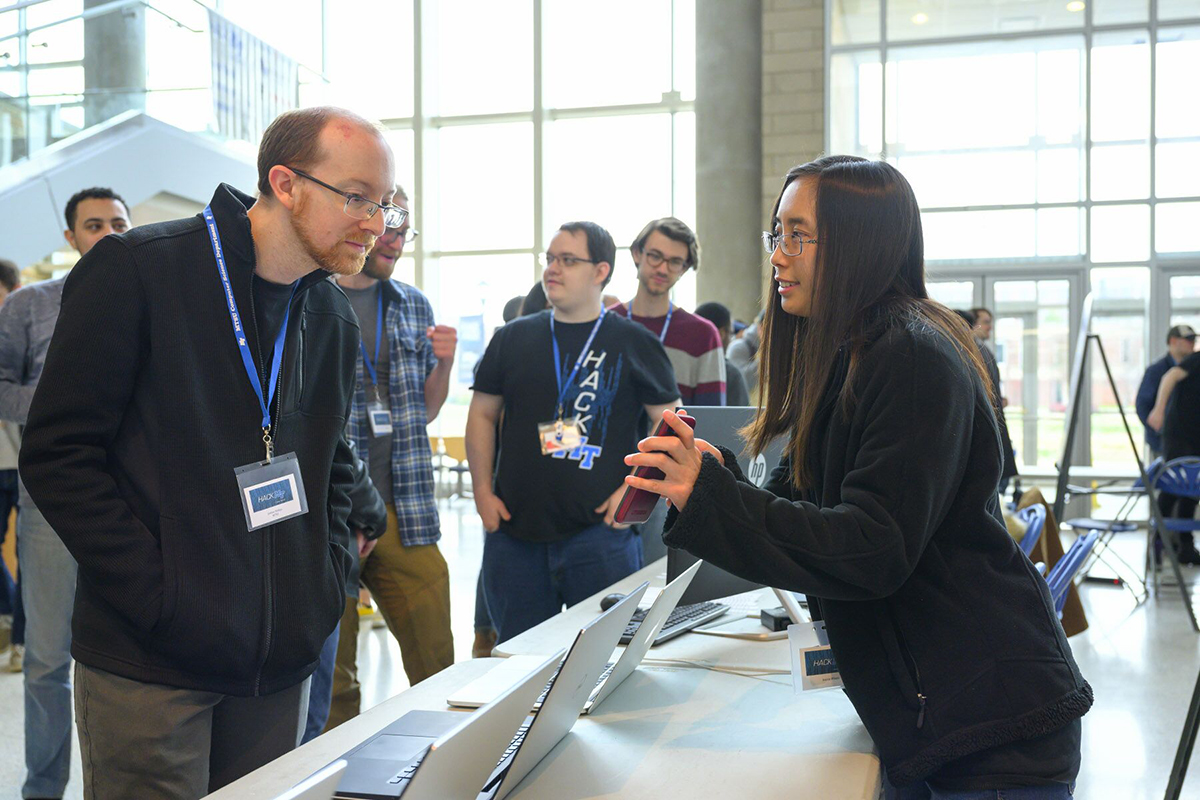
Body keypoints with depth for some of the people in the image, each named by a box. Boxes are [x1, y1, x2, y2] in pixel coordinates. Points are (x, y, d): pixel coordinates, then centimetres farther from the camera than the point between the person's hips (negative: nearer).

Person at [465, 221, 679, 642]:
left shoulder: (634, 343, 2)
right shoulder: (513, 338, 10)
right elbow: (482, 414, 14)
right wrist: (482, 490, 4)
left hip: (599, 532, -3)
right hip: (514, 531, 3)